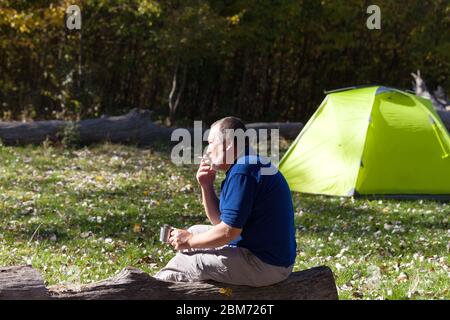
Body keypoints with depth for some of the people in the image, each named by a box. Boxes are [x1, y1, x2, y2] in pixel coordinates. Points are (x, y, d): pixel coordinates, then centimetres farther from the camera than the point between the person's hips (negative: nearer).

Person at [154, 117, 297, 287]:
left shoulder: (242, 172, -20)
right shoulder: (250, 164, 14)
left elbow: (229, 231, -22)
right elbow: (219, 220, 17)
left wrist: (190, 241, -8)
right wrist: (206, 186, 4)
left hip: (264, 266, -11)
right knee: (195, 231, 21)